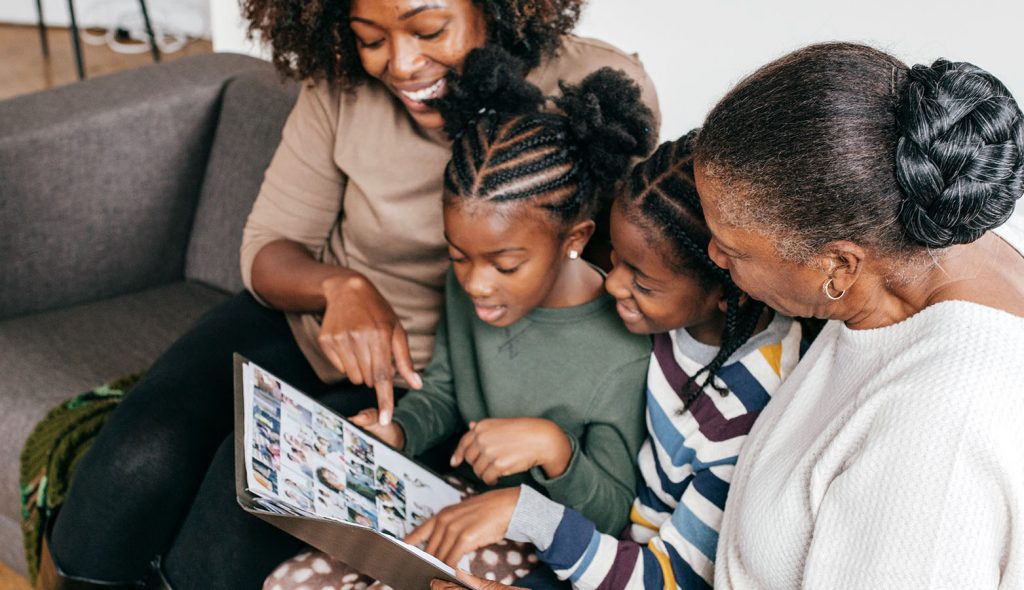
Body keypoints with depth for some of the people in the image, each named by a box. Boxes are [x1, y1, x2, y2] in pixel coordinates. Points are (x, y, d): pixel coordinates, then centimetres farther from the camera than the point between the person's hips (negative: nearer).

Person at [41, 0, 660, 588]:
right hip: (304, 322, 3)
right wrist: (341, 286, -25)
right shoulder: (342, 87, -9)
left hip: (420, 375, -2)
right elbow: (267, 245, -1)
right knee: (139, 460, -23)